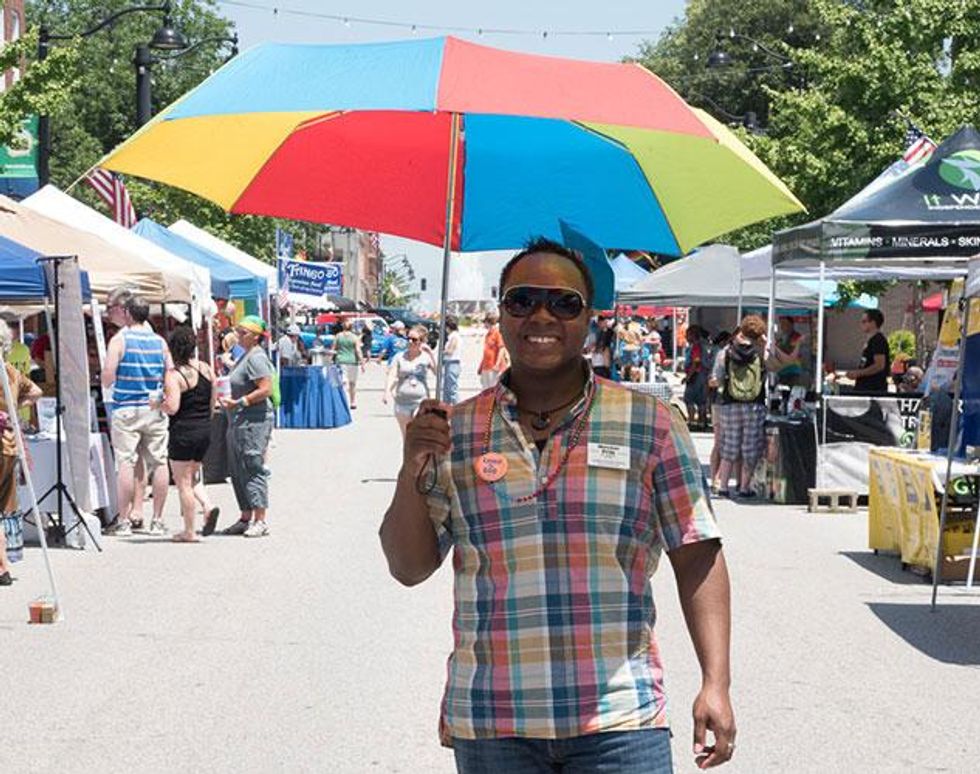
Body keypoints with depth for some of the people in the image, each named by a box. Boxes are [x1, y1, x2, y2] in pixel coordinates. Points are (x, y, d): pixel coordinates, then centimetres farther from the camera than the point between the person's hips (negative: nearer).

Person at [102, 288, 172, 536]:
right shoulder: (159, 341, 6)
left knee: (125, 463, -1)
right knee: (158, 462, 6)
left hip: (126, 409, -3)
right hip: (155, 411, 4)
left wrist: (108, 386, 10)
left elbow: (107, 377, -10)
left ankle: (124, 521, -1)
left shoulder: (119, 340, -6)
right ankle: (157, 520, 10)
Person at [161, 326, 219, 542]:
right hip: (205, 429, 7)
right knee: (192, 476, 23)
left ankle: (189, 531, 5)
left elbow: (172, 407, -21)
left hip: (183, 431, -7)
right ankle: (207, 506, -1)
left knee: (183, 482, 3)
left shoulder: (174, 375, -15)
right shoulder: (206, 369, 5)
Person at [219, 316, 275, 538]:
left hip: (254, 421, -11)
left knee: (253, 469, -9)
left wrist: (239, 402, -21)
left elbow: (265, 389, -22)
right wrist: (226, 396, 13)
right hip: (238, 422, 11)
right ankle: (246, 518, 19)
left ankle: (260, 521, -7)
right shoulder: (246, 356, 18)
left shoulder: (256, 358, -14)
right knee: (238, 471, 12)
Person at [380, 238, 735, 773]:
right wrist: (413, 472, -8)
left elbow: (697, 558, 3)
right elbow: (409, 569, 7)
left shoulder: (650, 425, 3)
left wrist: (716, 683, -5)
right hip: (490, 724, 1)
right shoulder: (455, 432, 6)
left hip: (619, 721, -1)